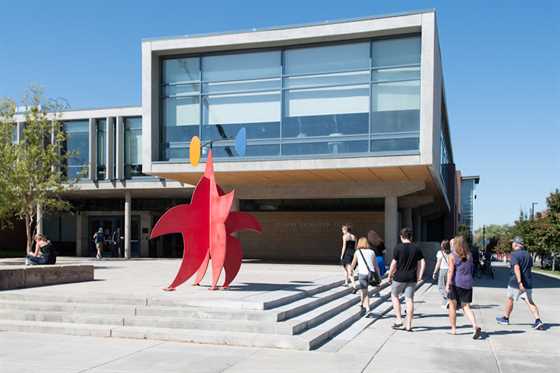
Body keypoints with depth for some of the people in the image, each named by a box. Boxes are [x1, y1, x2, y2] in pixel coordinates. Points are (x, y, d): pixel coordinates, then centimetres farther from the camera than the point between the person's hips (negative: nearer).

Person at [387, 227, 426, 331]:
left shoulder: (398, 247, -8)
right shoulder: (416, 248, 4)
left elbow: (394, 263, -9)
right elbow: (422, 263, 2)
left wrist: (390, 275, 1)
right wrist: (419, 276, 8)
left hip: (399, 277, -3)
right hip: (412, 278, 3)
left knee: (394, 296, 16)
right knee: (409, 300, 6)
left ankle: (399, 319, 9)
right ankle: (408, 325, 8)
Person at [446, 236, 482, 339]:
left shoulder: (452, 256, -5)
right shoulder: (469, 255, 8)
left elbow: (451, 270, -14)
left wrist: (448, 283, -16)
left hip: (456, 283, -4)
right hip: (467, 284, 4)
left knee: (452, 306, 10)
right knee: (466, 307, 6)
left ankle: (453, 329, 15)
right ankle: (475, 326, -16)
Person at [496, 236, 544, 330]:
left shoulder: (514, 254, -12)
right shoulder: (528, 254, 10)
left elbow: (516, 268, -24)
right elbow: (530, 268, 19)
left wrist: (519, 282, -30)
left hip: (516, 283, -6)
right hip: (528, 282, 6)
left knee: (510, 299, 13)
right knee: (530, 302, 4)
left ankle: (505, 318, 26)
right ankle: (538, 320, -11)